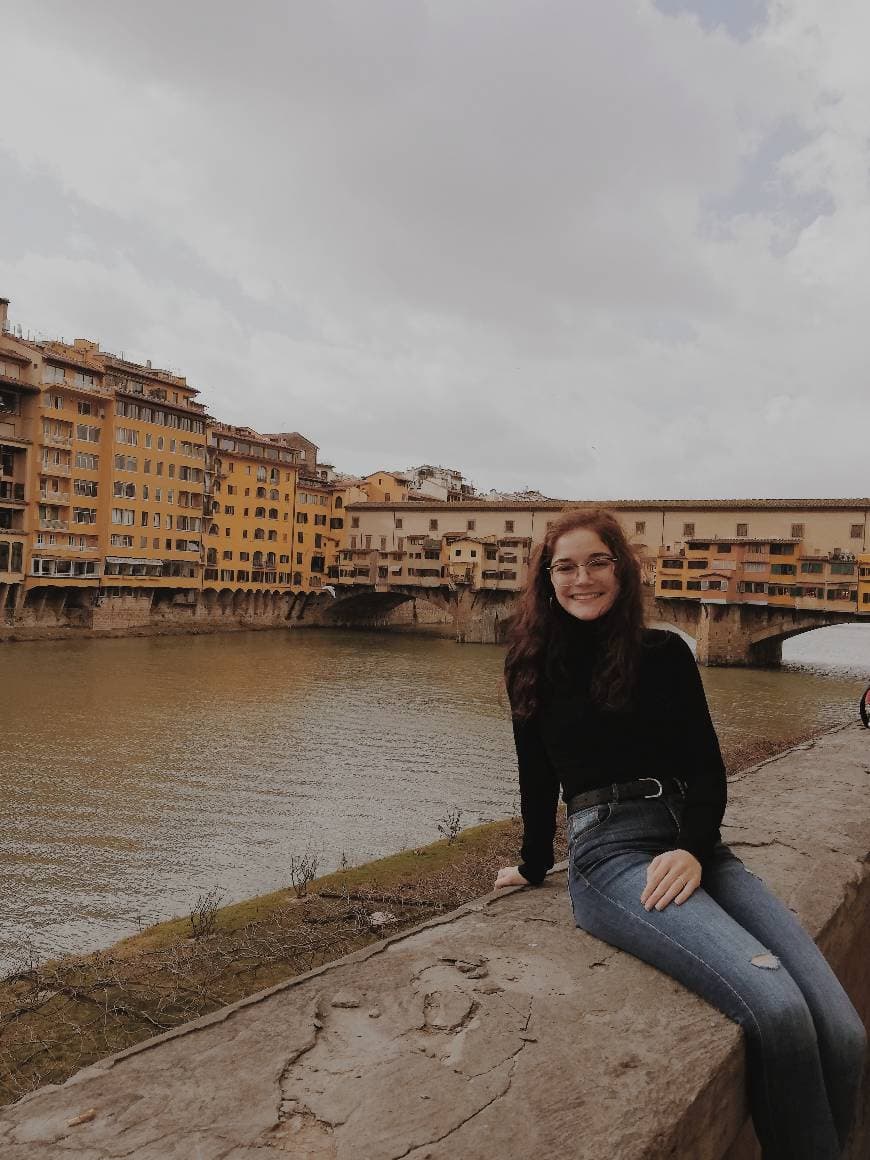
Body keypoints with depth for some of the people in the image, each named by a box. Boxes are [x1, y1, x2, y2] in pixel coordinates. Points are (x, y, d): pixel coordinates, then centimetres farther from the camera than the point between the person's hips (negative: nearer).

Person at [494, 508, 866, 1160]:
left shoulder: (666, 654, 10)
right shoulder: (532, 664, 8)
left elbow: (708, 769, 5)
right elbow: (537, 778, 17)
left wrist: (693, 849, -13)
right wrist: (535, 865, 25)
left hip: (694, 842, 3)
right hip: (608, 850, -3)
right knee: (779, 1013, -27)